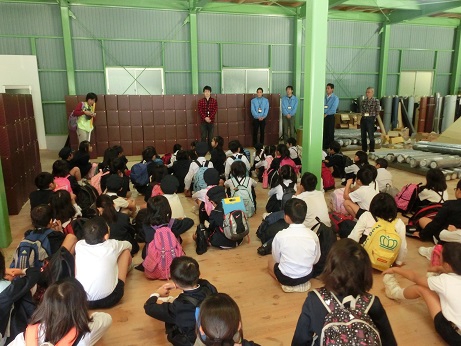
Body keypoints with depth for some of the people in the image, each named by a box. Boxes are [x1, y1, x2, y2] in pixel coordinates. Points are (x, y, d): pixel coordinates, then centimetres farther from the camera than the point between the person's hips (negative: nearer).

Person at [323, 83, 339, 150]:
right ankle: (324, 147, 16)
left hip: (330, 117, -4)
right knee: (324, 132, 7)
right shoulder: (324, 97, 10)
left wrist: (326, 114, -13)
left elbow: (333, 109, -12)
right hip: (323, 117, 4)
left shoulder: (335, 98, -5)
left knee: (330, 133, 0)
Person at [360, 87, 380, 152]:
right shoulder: (364, 101, 9)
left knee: (371, 136, -3)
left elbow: (378, 111, -1)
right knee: (363, 136, 9)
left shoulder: (376, 101, -4)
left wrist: (374, 119, 1)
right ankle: (364, 151, 19)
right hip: (363, 119, 5)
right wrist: (363, 115, 6)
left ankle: (372, 151, 6)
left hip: (370, 119, -5)